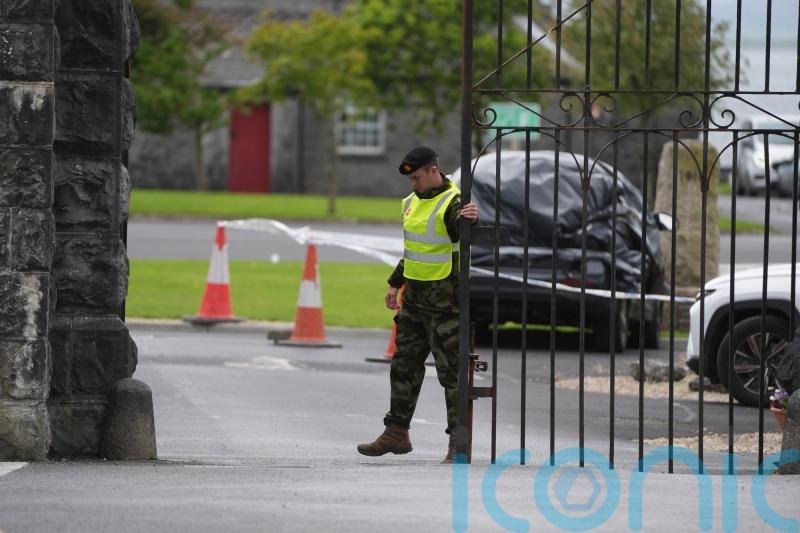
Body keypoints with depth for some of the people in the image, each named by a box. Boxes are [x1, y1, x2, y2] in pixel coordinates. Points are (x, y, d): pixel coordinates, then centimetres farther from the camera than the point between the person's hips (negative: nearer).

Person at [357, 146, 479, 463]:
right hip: (415, 299, 9)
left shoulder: (451, 204, -16)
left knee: (451, 370, -5)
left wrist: (470, 221, -57)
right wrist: (395, 283, 23)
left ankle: (459, 442, -1)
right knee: (404, 365, 13)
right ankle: (396, 434, 22)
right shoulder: (414, 201, 11)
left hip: (444, 304, -9)